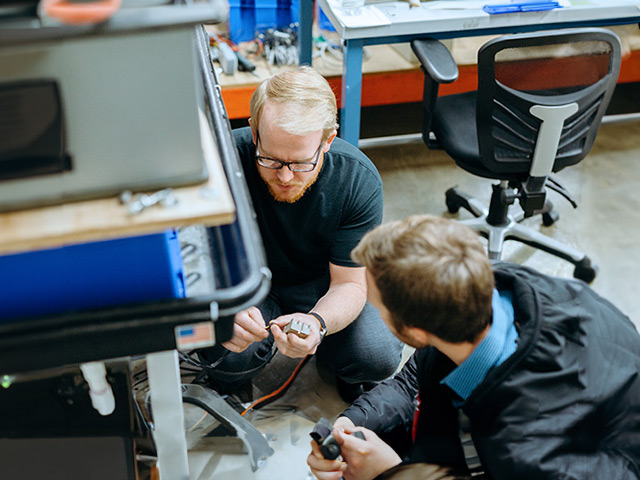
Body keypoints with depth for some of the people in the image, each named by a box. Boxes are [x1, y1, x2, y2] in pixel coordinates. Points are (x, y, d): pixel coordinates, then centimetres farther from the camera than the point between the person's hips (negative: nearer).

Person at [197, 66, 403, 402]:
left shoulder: (359, 180, -23)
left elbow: (350, 283, -18)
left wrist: (317, 323, -41)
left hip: (321, 285, 1)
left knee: (379, 358, -23)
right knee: (230, 358, -31)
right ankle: (266, 337, 7)